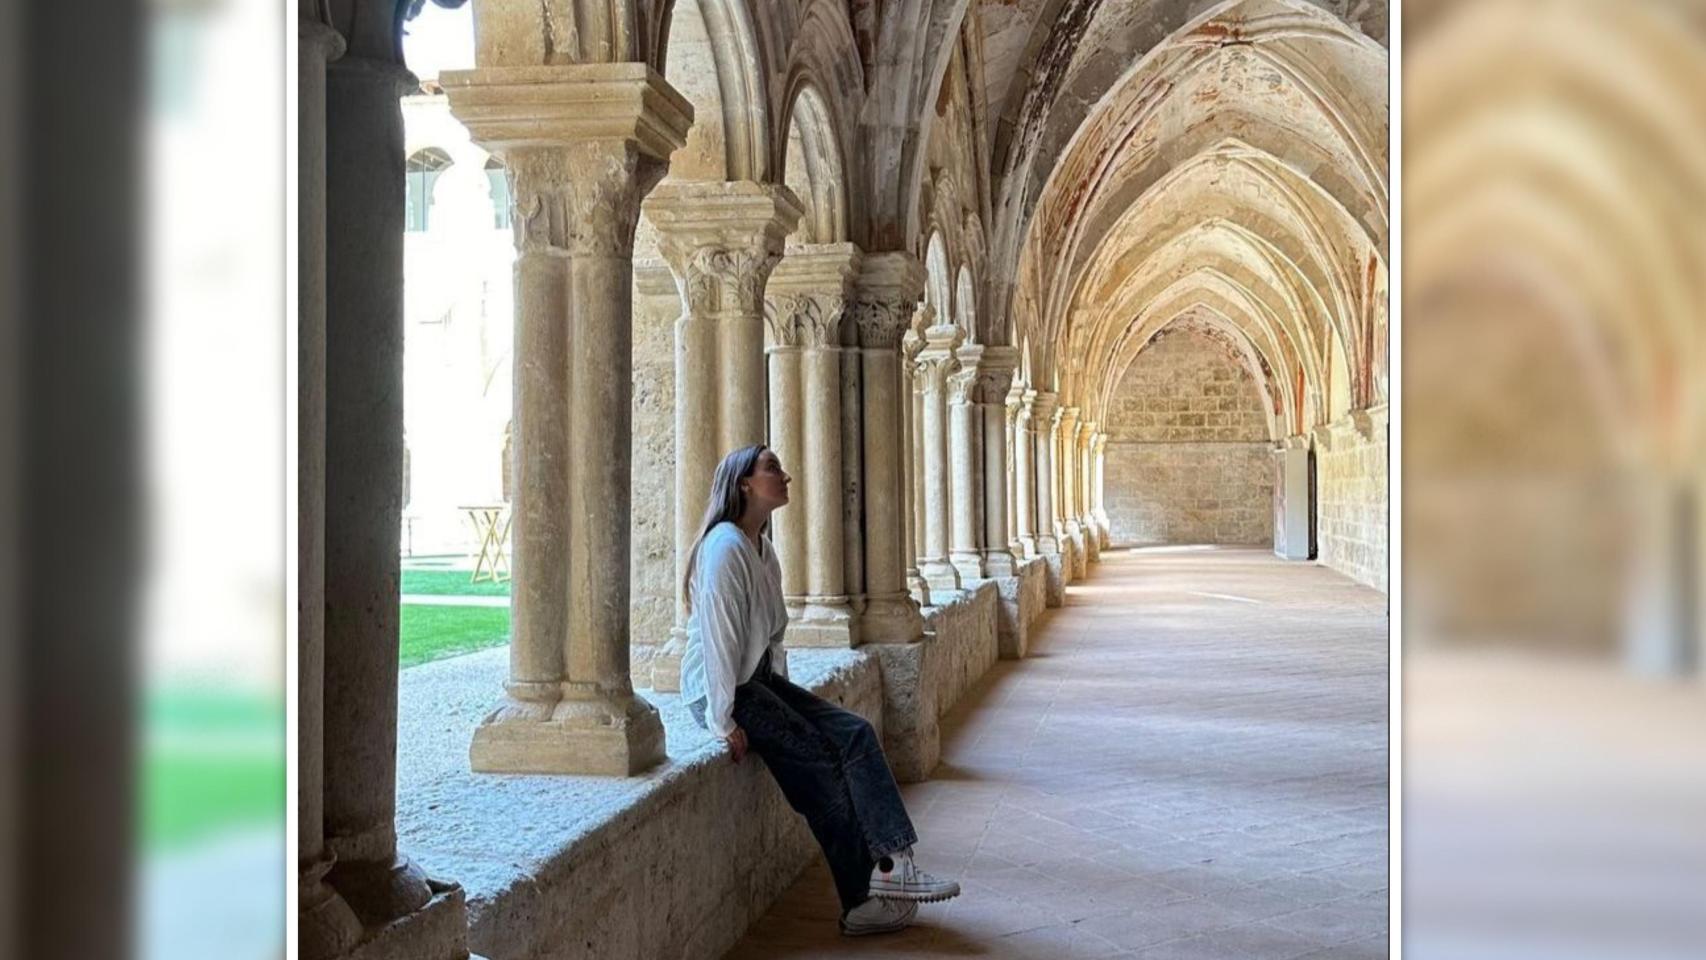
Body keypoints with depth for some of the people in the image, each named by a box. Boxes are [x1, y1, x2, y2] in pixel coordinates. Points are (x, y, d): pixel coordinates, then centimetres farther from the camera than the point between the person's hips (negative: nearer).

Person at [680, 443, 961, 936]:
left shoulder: (763, 548, 12)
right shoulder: (726, 546, -18)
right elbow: (718, 636, -22)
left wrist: (785, 692, 11)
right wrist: (725, 722, -22)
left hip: (760, 680, 9)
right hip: (721, 689, -9)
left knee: (855, 733, -7)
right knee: (822, 766, -16)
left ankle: (891, 865, -15)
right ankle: (860, 904, -6)